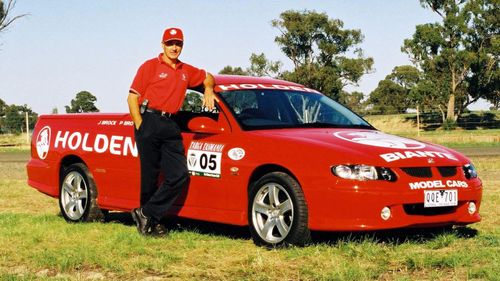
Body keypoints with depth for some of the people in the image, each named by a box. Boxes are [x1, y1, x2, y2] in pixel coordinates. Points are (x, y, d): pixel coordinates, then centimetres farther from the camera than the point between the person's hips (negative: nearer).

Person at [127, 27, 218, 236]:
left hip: (170, 126, 5)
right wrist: (139, 125, -10)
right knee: (150, 176, -3)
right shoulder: (150, 66, 4)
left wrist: (208, 89, 16)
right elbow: (132, 97, -1)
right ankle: (150, 220, 8)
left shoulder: (186, 71, 19)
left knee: (179, 175, -6)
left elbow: (207, 77, 39)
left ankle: (147, 214, 1)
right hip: (149, 122, -5)